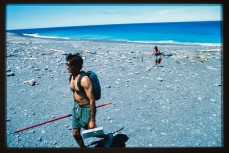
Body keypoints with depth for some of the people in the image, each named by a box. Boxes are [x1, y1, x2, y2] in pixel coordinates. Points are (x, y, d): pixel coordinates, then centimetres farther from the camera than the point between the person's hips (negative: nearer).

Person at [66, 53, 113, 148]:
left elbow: (92, 100, -27)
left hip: (86, 109, -7)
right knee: (75, 134, 16)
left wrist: (92, 120, -24)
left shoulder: (84, 80, -28)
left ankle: (108, 137, 43)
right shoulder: (71, 77, -2)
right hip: (76, 108, 7)